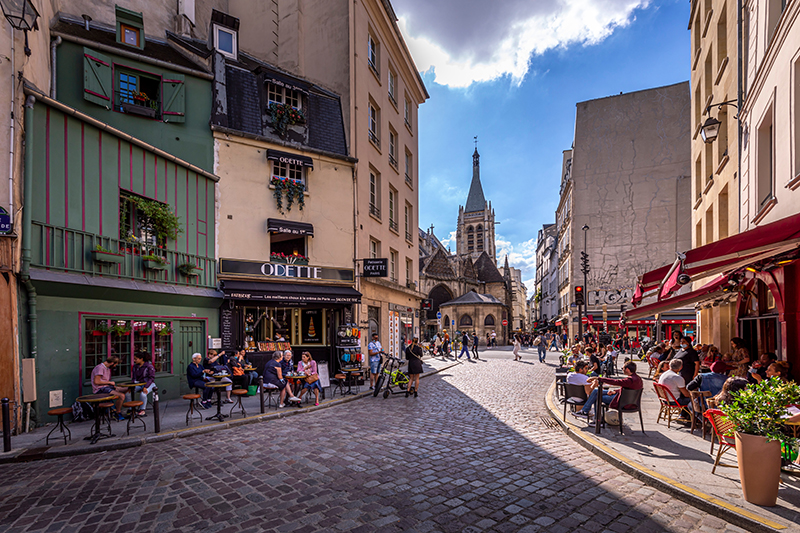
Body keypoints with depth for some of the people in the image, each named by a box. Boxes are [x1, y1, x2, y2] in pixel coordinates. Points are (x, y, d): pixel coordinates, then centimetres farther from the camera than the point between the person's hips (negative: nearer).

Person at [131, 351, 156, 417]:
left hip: (149, 384, -6)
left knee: (143, 394, -34)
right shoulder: (135, 367, 10)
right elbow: (134, 378, 16)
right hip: (138, 384, 6)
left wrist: (145, 387, -24)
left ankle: (142, 411, -17)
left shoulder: (149, 366, -9)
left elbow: (151, 378, -12)